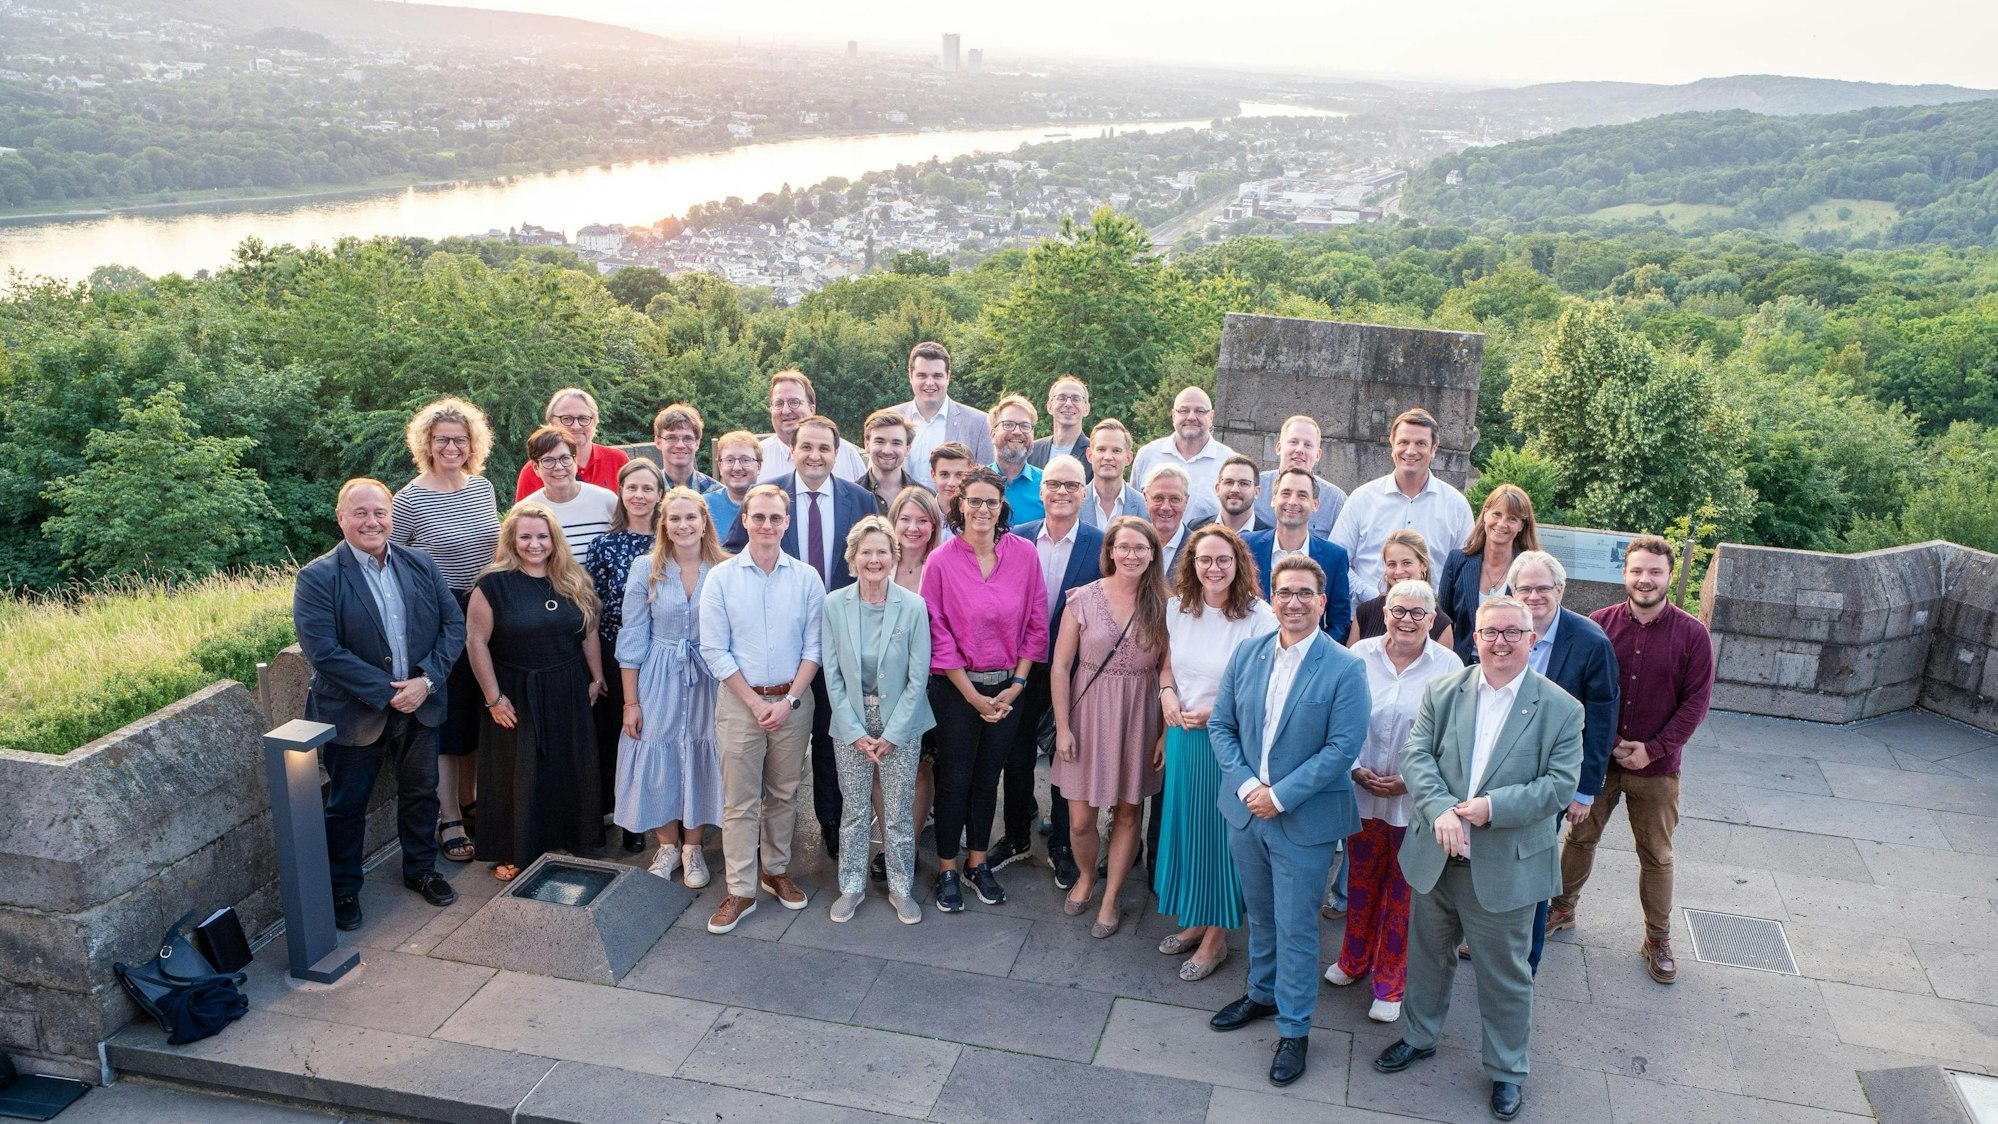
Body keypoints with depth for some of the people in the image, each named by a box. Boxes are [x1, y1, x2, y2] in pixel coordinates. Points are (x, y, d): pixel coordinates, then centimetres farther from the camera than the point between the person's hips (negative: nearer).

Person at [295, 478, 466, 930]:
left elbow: (453, 624, -1)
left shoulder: (421, 566, 0)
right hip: (353, 714, -4)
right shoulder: (317, 578, -14)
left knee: (421, 793, 18)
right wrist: (387, 692, -22)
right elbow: (324, 651, -21)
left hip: (419, 705, 4)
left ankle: (421, 869, 39)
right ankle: (343, 889, 30)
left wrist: (426, 679, -15)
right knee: (346, 806, 11)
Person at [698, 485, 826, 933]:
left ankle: (776, 870, 30)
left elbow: (813, 646, 0)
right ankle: (741, 890, 12)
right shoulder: (720, 578, -4)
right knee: (740, 800, 3)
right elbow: (714, 650, -5)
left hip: (793, 702, 2)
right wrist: (756, 703, -10)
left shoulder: (806, 578, 0)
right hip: (740, 701, -1)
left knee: (783, 793, 13)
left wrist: (789, 700, -10)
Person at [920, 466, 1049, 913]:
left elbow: (1036, 624, 1)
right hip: (956, 688, -3)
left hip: (1007, 687, 3)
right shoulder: (941, 561, -11)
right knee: (954, 779, 6)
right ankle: (947, 871, 21)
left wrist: (1017, 685, -3)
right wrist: (973, 695, -9)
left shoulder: (1024, 554, -4)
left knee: (988, 778, 14)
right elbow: (938, 636, -9)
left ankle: (979, 864, 29)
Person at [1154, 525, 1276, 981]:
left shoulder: (1258, 616, -17)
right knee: (1184, 823, 15)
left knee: (1220, 831, 5)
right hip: (1183, 733, 5)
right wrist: (1167, 693, -3)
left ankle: (1216, 936, 22)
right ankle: (1194, 919, 34)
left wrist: (1215, 713, -19)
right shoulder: (1178, 606, -1)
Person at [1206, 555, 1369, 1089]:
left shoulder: (1344, 669, -14)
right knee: (1260, 915, 22)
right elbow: (1221, 724, 3)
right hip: (1246, 809, 5)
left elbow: (1343, 747, -17)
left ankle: (1294, 1029, 22)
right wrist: (1245, 784, -11)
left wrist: (1281, 795, -19)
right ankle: (1262, 993, 43)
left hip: (1304, 820, -4)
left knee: (1295, 928, 6)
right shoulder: (1246, 654, 0)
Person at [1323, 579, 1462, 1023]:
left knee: (1402, 890, 10)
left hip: (1416, 799, -2)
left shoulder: (1449, 666, -9)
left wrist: (1410, 781, -13)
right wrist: (1356, 770, -9)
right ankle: (1355, 959, 40)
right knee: (1361, 879, 17)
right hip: (1362, 792, 2)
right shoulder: (1360, 655, -4)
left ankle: (1390, 985, 27)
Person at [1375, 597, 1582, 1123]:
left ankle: (1506, 1070, 33)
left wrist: (1493, 808, -24)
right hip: (1435, 858, 3)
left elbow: (1560, 784, -13)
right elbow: (1415, 755, -8)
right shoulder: (1442, 693, -1)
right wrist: (1440, 809, -25)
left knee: (1505, 975, 12)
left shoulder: (1560, 709, -8)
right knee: (1427, 955, 22)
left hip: (1505, 868, -3)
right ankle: (1419, 1036, 44)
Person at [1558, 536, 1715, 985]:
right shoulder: (1600, 624, -7)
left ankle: (1657, 939, 26)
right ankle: (1562, 908, 36)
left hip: (1656, 766, -1)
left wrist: (1653, 749, -13)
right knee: (1580, 837, 16)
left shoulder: (1692, 634, -9)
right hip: (1597, 758, 1)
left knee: (1656, 856, 11)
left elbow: (1696, 701, -7)